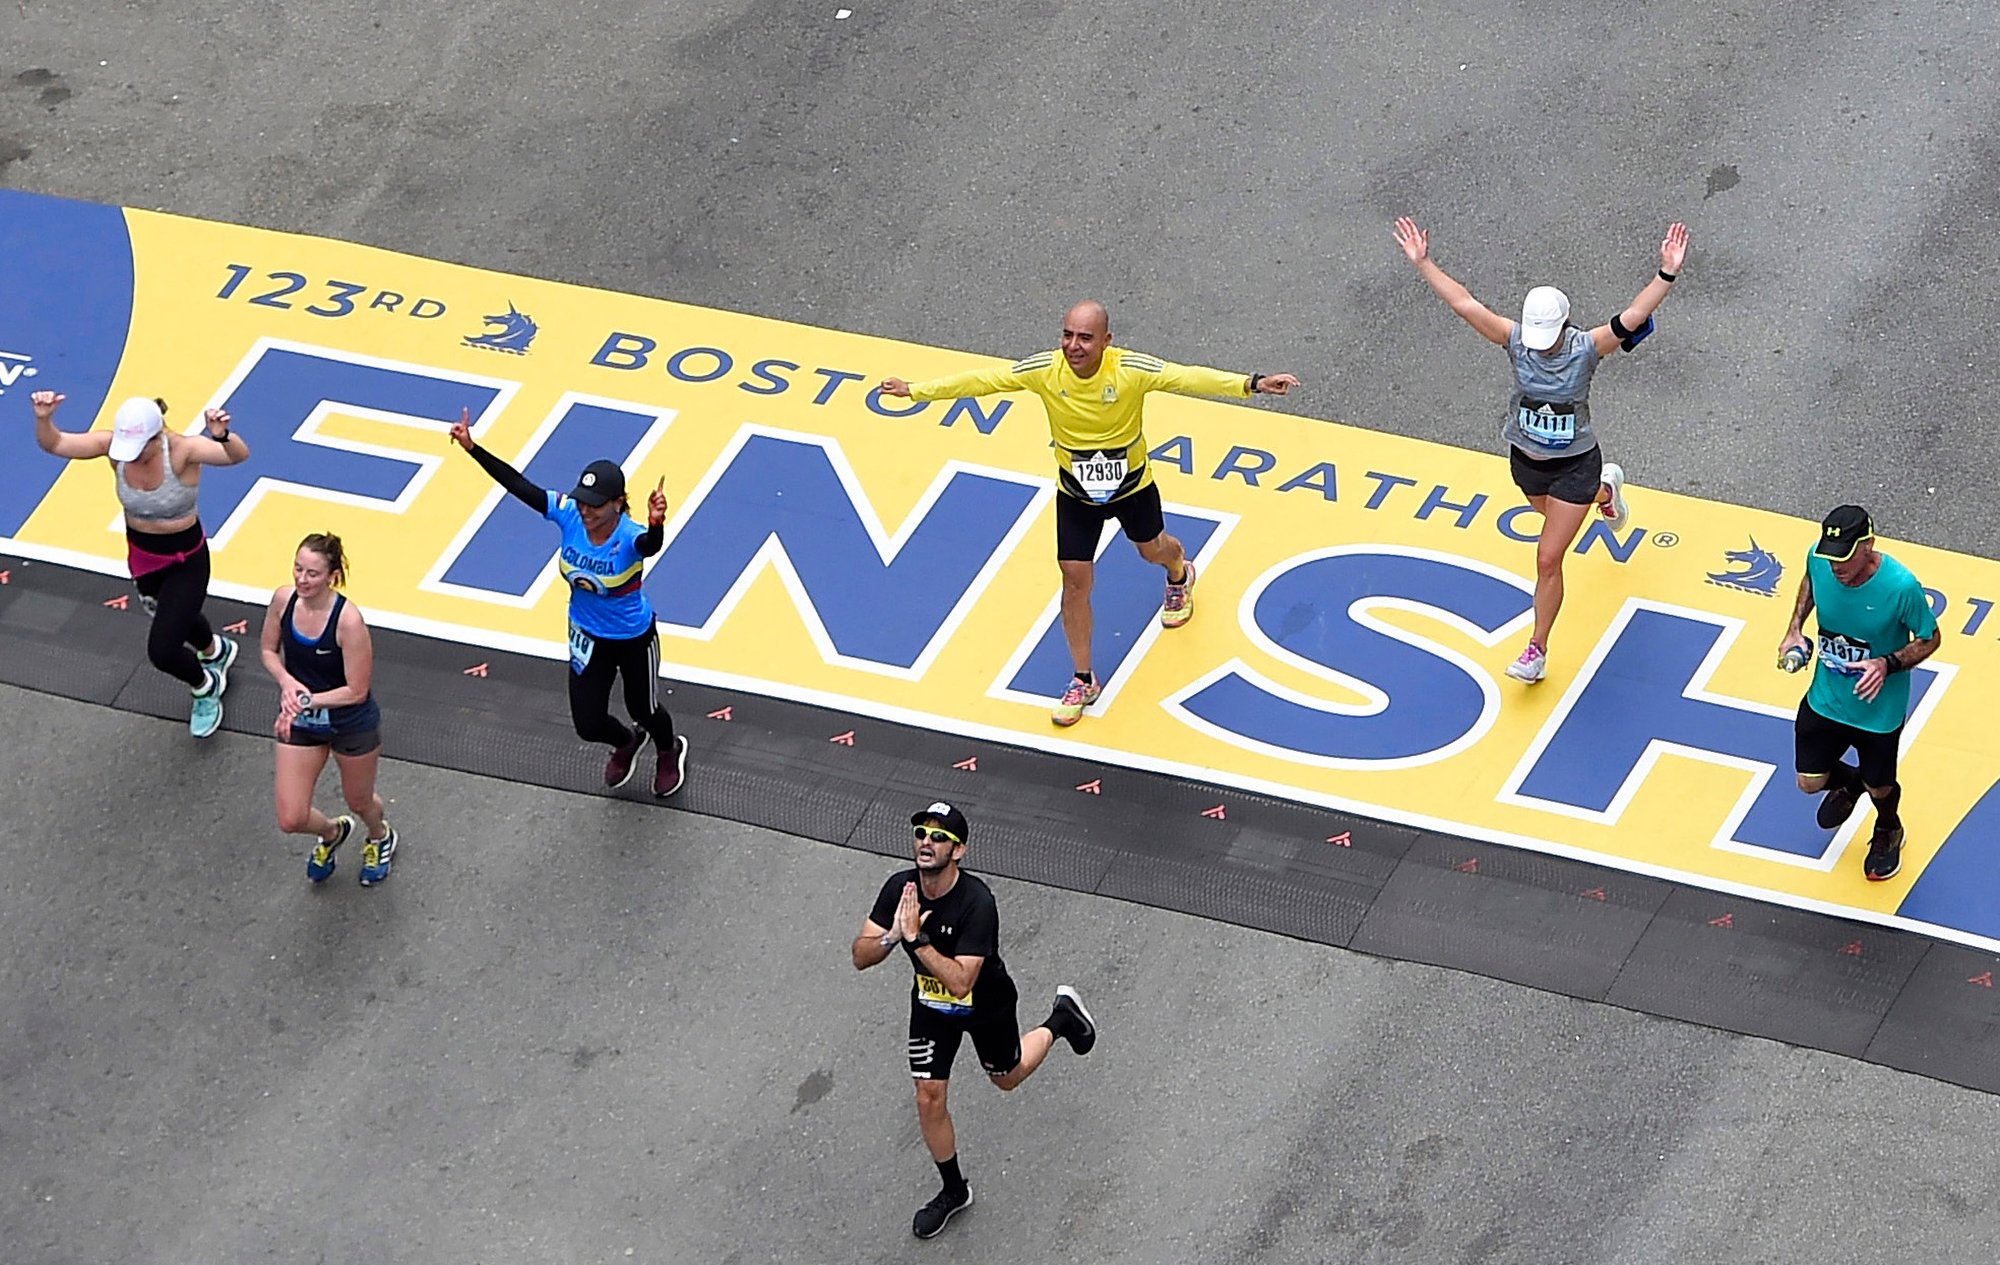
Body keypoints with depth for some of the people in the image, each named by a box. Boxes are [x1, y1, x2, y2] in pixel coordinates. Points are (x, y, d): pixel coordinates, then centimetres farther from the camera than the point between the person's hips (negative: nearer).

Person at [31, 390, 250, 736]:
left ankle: (205, 688, 26)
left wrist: (223, 436, -70)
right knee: (176, 618, 32)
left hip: (186, 561, -6)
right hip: (141, 555, 6)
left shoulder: (181, 450, -34)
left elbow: (238, 455, -48)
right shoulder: (114, 445, -23)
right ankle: (215, 650, 67)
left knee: (162, 650, -8)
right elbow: (54, 444, -25)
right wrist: (43, 419, -47)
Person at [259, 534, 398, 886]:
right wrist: (287, 682, -20)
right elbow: (270, 651, 0)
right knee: (291, 820, 3)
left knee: (359, 802, 22)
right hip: (299, 722, 4)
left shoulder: (348, 620, -31)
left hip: (351, 725, -4)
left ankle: (380, 837, 60)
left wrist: (307, 701, -28)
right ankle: (333, 832, 41)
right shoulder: (284, 599, -17)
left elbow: (357, 691, -24)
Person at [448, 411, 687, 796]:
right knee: (588, 725, 11)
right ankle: (627, 742, 50)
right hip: (587, 635, 4)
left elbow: (651, 546, -60)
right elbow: (519, 485, -21)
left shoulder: (629, 537, -36)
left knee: (644, 710, 19)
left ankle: (670, 752, 56)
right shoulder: (569, 515, -23)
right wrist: (471, 448, -27)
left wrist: (655, 524, -84)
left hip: (634, 638, -4)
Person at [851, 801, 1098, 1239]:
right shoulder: (899, 889, -22)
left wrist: (916, 939, -47)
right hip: (931, 1003, 4)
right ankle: (954, 1191, 26)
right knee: (929, 1100, 3)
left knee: (1007, 1077, 22)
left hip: (986, 1005, -3)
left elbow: (960, 981, -40)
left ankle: (1062, 1019, 49)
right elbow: (860, 957, -19)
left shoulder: (977, 902, -38)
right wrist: (891, 937, -39)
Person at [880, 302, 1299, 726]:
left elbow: (1190, 377, -34)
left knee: (1152, 549, 24)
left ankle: (1180, 575, 65)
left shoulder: (1132, 370, -30)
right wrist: (915, 390, -19)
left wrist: (1252, 384, -46)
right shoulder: (1044, 371, -24)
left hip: (1131, 484, -1)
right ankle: (1083, 682, 17)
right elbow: (981, 381, -18)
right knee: (1075, 581, 1)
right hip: (1075, 493, 1)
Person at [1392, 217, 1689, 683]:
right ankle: (1606, 488, 66)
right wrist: (1422, 263, -31)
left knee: (1548, 558, -3)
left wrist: (1667, 275, -47)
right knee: (1556, 515, 33)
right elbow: (1465, 303, -23)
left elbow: (1633, 317, -34)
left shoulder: (1586, 348, -24)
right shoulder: (1515, 341, -18)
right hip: (1526, 461, 4)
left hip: (1574, 465, -4)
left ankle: (1537, 651, 10)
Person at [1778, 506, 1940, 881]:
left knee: (1878, 788, 18)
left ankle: (1888, 832, 55)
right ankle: (1849, 784, 50)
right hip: (1825, 699, 3)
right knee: (1810, 782, 13)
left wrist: (1887, 664, -32)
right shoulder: (1819, 559, -21)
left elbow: (1930, 639, -15)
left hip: (1878, 708, -3)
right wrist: (1795, 629, -6)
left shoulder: (1900, 586, -33)